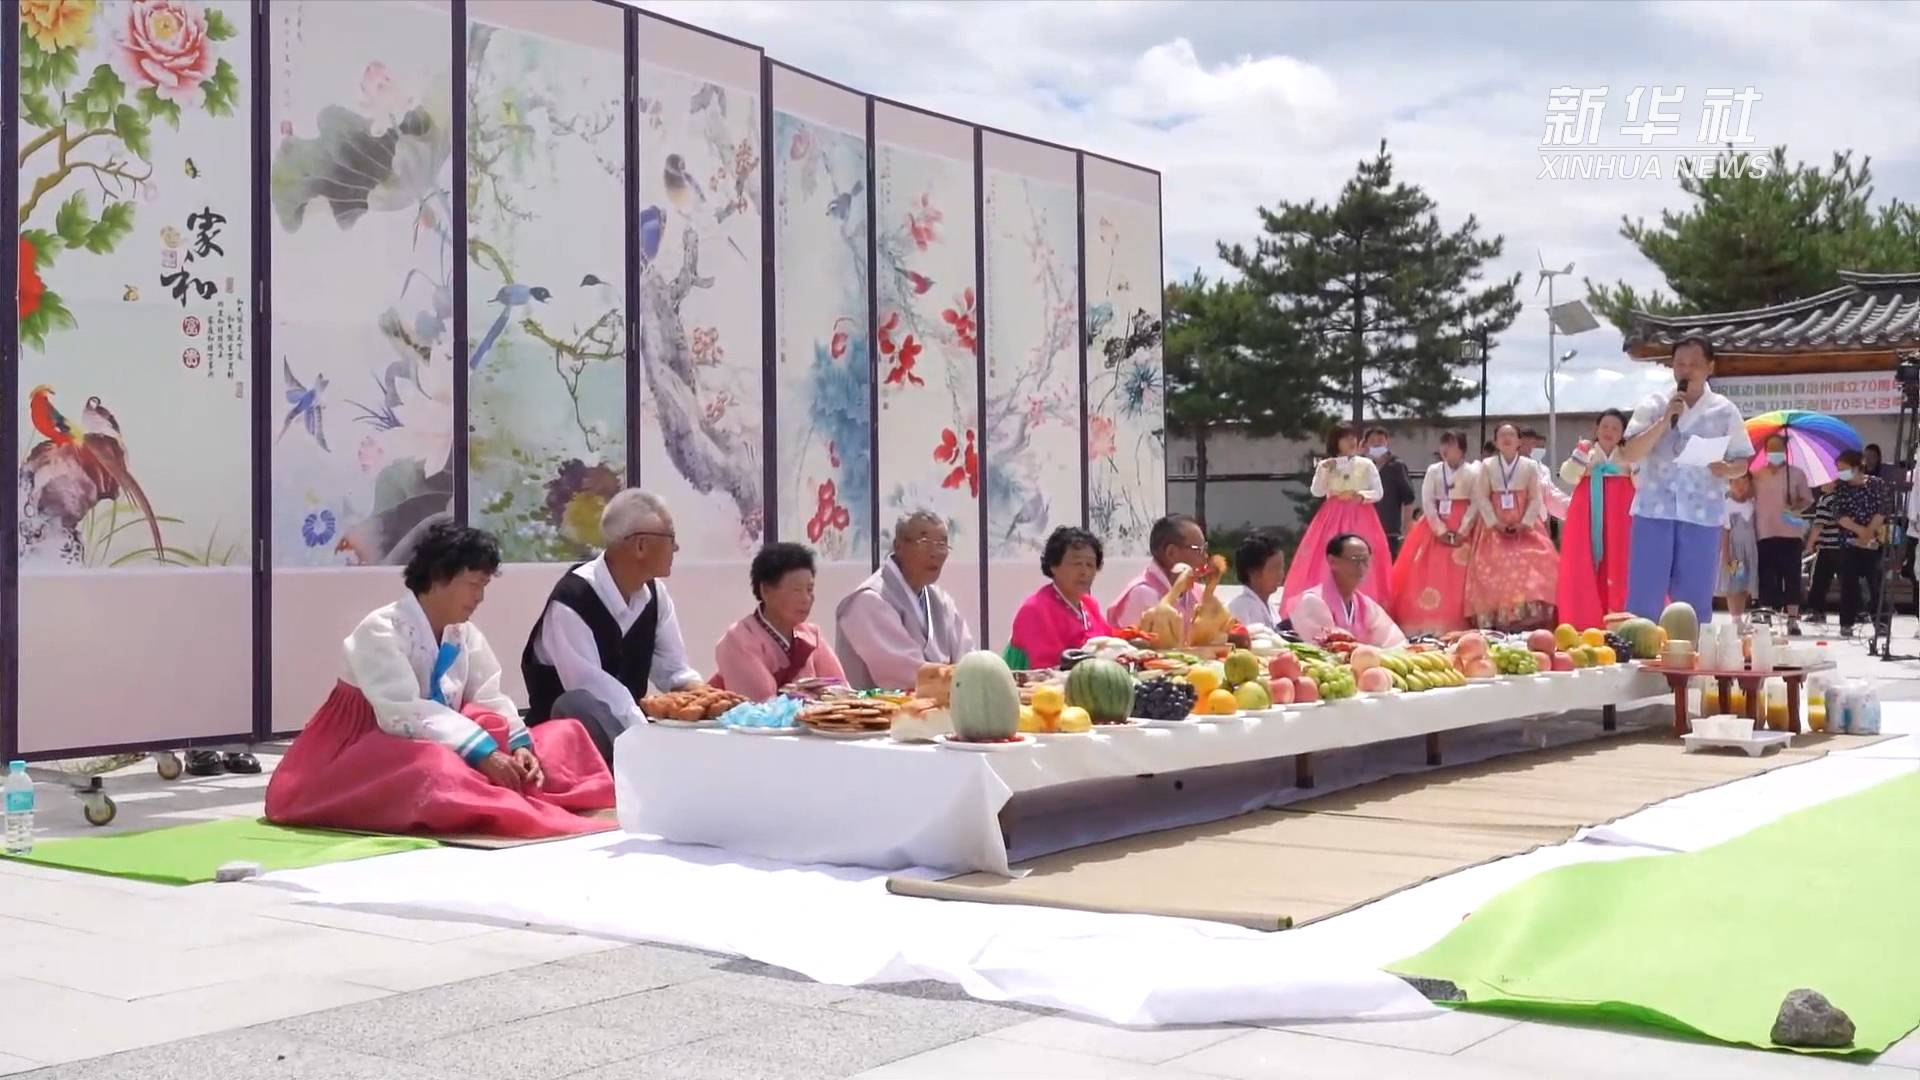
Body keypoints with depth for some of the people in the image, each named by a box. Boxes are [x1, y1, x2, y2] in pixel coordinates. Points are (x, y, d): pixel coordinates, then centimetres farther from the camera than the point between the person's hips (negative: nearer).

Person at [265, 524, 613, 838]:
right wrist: (481, 752, -36)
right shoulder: (381, 631, -17)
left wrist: (520, 745, -19)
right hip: (361, 764, -7)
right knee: (430, 763, -42)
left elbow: (489, 702, 2)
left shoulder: (465, 634, 6)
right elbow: (404, 714, -29)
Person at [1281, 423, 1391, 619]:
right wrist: (1325, 471, -15)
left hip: (1360, 517, 0)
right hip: (1333, 517, 0)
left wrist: (1362, 495, -14)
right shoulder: (1325, 465, 7)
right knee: (1328, 561, -7)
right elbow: (1317, 492, -3)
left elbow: (1378, 492, 4)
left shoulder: (1366, 465, 6)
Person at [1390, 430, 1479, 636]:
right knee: (1432, 574, -4)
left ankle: (1458, 624, -6)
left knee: (1460, 576, -7)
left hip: (1463, 528, -2)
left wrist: (1462, 531, -15)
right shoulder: (1433, 471, 7)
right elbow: (1427, 502, 0)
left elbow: (1476, 504, -4)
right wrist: (1440, 530, -11)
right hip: (1436, 528, 2)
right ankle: (1429, 622, -3)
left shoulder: (1473, 472, 3)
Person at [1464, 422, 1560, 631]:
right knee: (1494, 570, -9)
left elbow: (1536, 499, 1)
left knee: (1530, 568, -14)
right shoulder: (1487, 466, 6)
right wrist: (1494, 523, -12)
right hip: (1495, 527, 0)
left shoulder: (1530, 466, 6)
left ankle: (1530, 622, -15)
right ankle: (1494, 624, -10)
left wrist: (1525, 523, -12)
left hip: (1525, 526, 0)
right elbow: (1481, 498, -1)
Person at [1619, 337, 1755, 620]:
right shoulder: (1653, 404, 4)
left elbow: (1742, 463, 9)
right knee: (1644, 596, -1)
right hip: (1654, 511, -1)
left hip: (1702, 515, 1)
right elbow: (1631, 454, -5)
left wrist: (1726, 469, -13)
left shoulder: (1725, 411, 6)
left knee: (1695, 601, 5)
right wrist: (1665, 419, -13)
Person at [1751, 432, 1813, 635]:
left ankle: (1793, 620, -2)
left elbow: (1807, 499, 7)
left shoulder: (1796, 473, 6)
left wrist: (1796, 507, -14)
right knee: (1766, 577, 1)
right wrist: (1751, 530, 0)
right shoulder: (1756, 474, 10)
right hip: (1764, 533, 1)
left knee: (1791, 576, -3)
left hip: (1790, 532, -1)